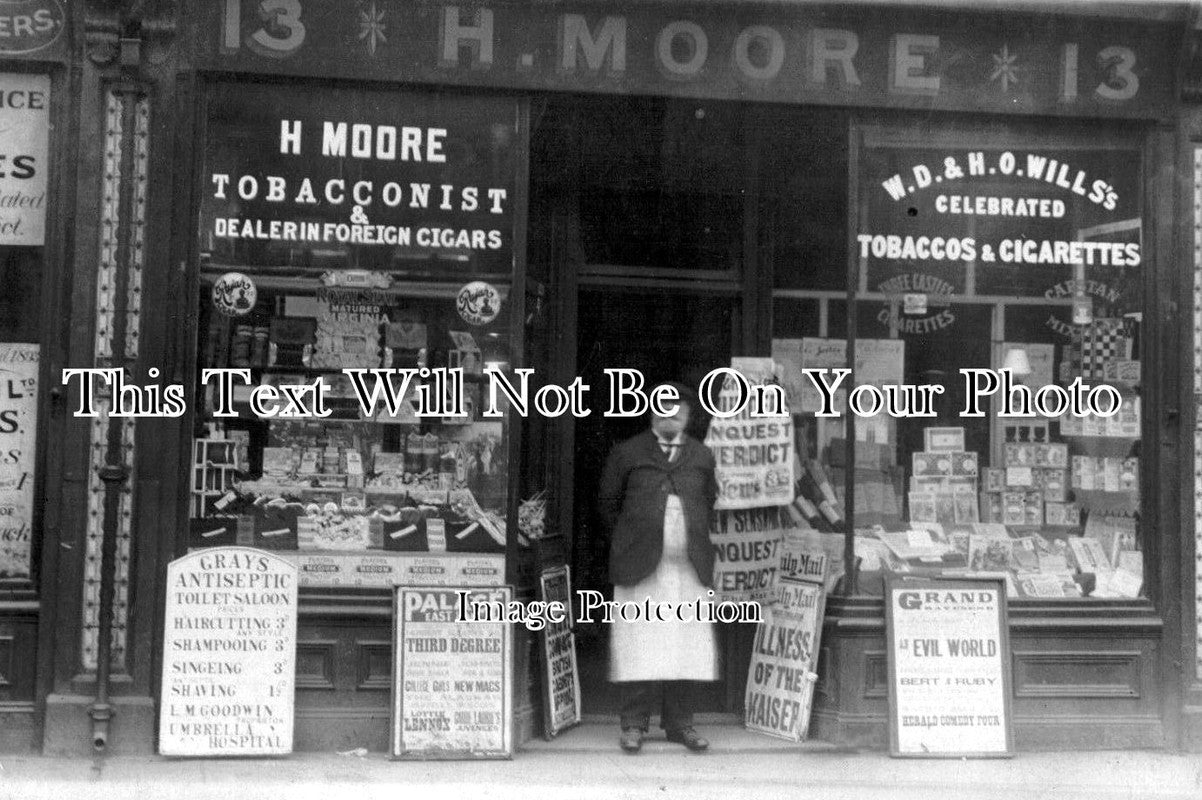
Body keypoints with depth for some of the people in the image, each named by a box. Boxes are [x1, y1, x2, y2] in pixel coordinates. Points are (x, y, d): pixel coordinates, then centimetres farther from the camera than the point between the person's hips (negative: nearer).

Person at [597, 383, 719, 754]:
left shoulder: (702, 456, 14)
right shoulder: (627, 453, 5)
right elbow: (608, 502, 11)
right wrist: (625, 542, 9)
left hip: (689, 567, 3)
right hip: (640, 567, -3)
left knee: (685, 646, 4)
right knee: (639, 645, -3)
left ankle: (679, 723, 13)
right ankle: (634, 723, 6)